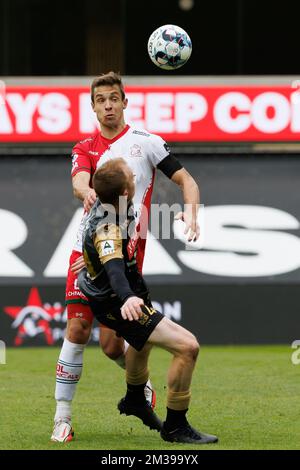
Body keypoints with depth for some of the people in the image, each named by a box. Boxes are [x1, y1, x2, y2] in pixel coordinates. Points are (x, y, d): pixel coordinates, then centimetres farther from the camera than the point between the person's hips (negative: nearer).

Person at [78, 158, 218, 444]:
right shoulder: (107, 229, -34)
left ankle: (134, 400, 64)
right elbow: (114, 269, -53)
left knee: (144, 340, 39)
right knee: (187, 346, -22)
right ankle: (175, 427, -9)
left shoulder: (103, 205, -6)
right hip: (116, 305, -11)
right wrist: (127, 298, -72)